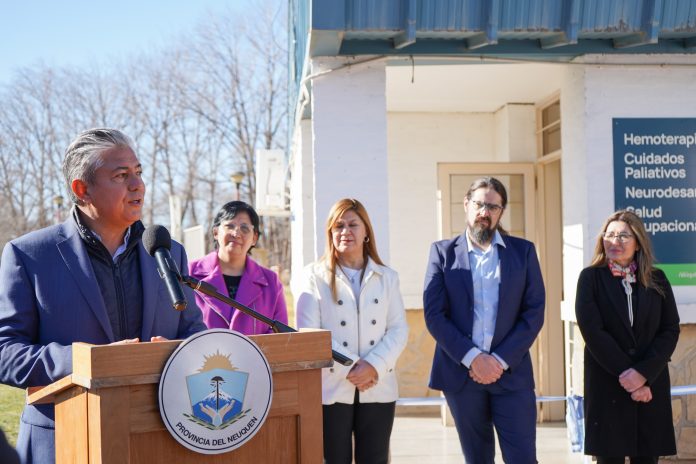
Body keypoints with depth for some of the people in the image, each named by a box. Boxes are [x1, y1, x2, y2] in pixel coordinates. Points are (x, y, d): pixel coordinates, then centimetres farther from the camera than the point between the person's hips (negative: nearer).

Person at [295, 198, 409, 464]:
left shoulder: (387, 277, 12)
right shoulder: (314, 275, 2)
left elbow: (399, 330, 4)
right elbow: (309, 333, -6)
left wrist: (373, 366, -13)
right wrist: (351, 367, -14)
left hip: (378, 388, 3)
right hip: (331, 388, -2)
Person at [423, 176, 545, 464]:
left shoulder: (523, 251, 6)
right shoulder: (443, 252, 5)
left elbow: (534, 313, 0)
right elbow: (434, 314, -3)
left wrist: (501, 360, -10)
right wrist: (472, 358, -12)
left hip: (511, 372, 0)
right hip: (461, 372, 0)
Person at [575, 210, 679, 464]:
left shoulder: (656, 279, 8)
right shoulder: (591, 277, 1)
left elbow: (671, 329, 2)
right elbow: (592, 331, -7)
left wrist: (643, 373, -11)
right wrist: (626, 374, -12)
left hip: (651, 385, 2)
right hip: (607, 385, -2)